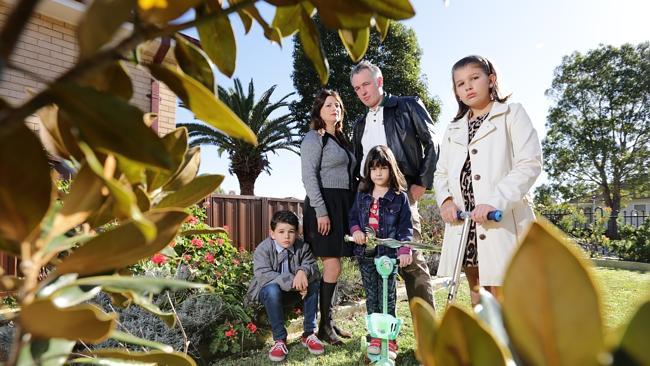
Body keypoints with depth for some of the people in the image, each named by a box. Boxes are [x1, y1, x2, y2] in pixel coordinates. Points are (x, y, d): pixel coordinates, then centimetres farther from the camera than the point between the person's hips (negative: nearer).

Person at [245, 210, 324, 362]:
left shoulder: (302, 247, -9)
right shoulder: (263, 249, -20)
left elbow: (314, 268, -15)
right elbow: (263, 275, -33)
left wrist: (303, 271, -40)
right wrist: (292, 282, -42)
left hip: (292, 292, 3)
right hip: (267, 292, -3)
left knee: (312, 283, -23)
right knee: (272, 289, -37)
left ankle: (308, 333, -10)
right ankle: (279, 339, -22)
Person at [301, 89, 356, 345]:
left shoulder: (341, 139, 20)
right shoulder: (314, 138, -3)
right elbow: (309, 176, -13)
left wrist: (350, 209, 15)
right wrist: (321, 211, -20)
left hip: (343, 205, 8)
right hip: (324, 204, -7)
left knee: (333, 264, 9)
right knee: (332, 265, -9)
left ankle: (330, 321, 18)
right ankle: (324, 325, 3)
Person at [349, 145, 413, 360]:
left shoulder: (399, 196, -3)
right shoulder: (362, 195, 8)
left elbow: (405, 225, -6)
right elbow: (353, 216, 15)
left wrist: (405, 250, -18)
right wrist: (355, 230, -7)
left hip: (389, 253, -4)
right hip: (366, 253, 4)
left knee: (387, 298, 3)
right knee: (371, 296, 12)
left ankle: (389, 339, 15)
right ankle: (375, 337, 24)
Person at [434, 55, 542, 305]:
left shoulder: (513, 114, 5)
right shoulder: (454, 129, 20)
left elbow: (530, 164, -7)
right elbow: (441, 172, 15)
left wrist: (495, 202, -20)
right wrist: (446, 200, -7)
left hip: (503, 223, -5)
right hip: (465, 223, 5)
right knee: (478, 299, 13)